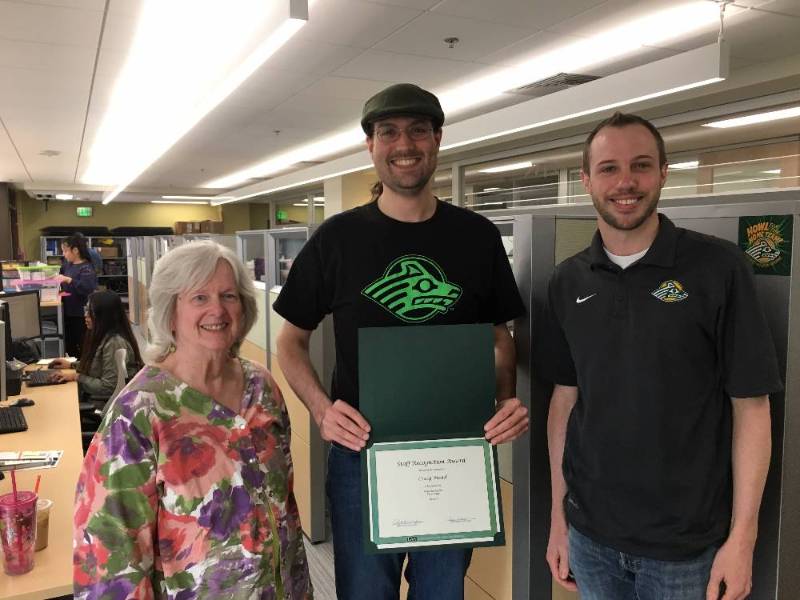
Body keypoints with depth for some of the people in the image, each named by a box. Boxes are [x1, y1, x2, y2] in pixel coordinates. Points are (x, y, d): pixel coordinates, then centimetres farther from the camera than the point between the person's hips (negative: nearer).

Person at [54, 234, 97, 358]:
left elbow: (87, 288, -28)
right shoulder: (67, 265, 10)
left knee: (82, 350, 0)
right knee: (69, 348, 16)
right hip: (68, 313, 8)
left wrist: (68, 280, -31)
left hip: (81, 315, -8)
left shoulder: (86, 268, -13)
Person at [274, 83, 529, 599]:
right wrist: (322, 409, -15)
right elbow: (292, 341, 2)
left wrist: (507, 399, -11)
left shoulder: (478, 236, -1)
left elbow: (500, 335, 8)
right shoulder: (337, 238, -5)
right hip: (362, 455, -1)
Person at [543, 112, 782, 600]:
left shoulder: (719, 268, -11)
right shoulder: (569, 281, 0)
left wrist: (741, 538, -10)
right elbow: (566, 397, 4)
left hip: (685, 543, -3)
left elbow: (751, 405, -8)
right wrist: (558, 515, 5)